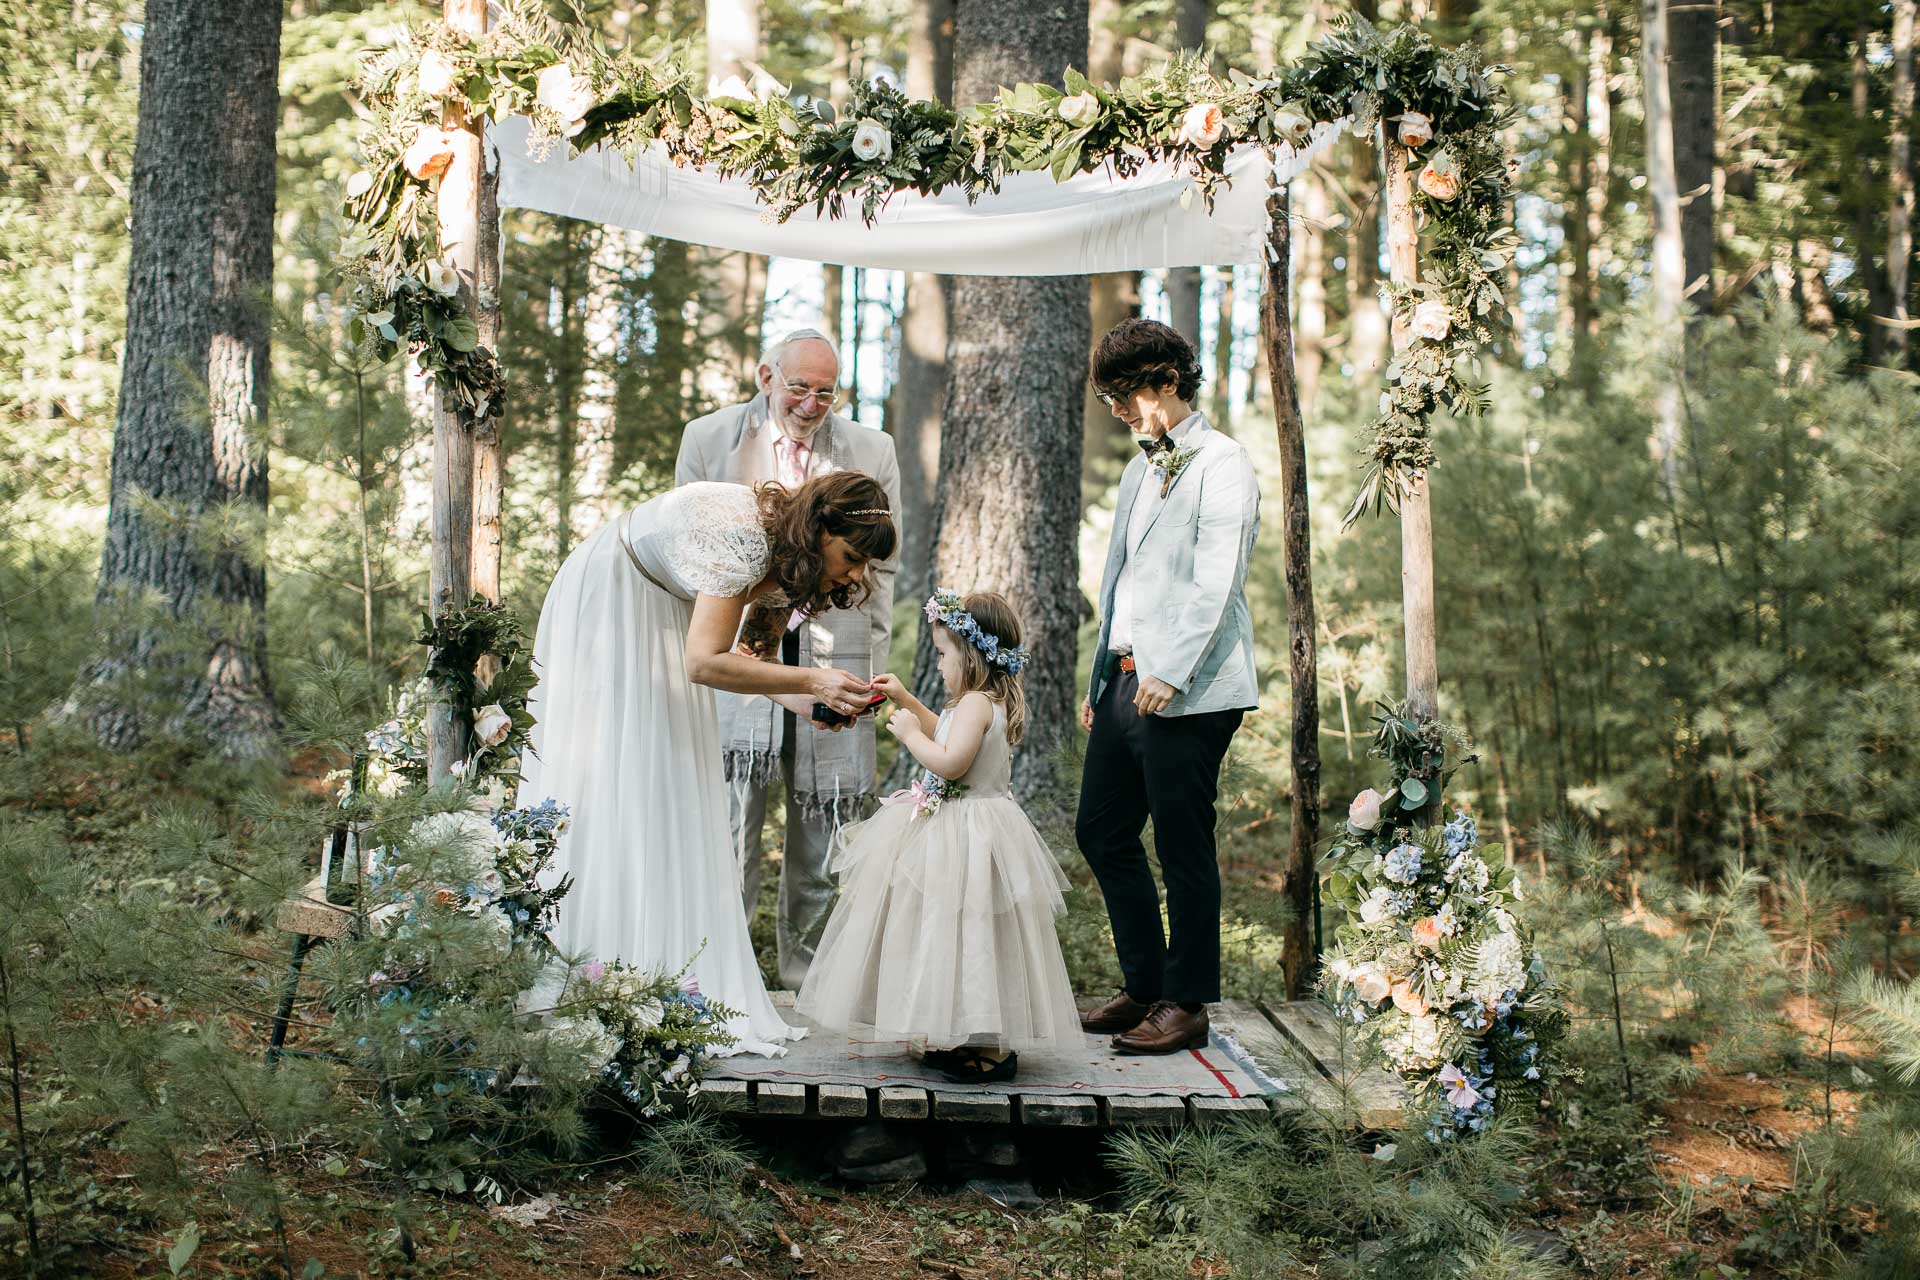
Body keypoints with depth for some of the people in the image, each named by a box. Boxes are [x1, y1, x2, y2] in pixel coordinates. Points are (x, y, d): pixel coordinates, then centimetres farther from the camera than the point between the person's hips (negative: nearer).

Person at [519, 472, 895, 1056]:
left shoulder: (789, 556, -6)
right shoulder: (743, 535, -34)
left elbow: (749, 655, -4)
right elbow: (706, 662, -37)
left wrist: (812, 703, -21)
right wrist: (810, 679, -39)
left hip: (662, 616, 9)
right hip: (603, 606, -9)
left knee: (672, 796, 3)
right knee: (604, 787, -10)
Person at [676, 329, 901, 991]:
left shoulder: (871, 451, 7)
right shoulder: (710, 438, 6)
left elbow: (880, 567, 11)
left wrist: (872, 673, 7)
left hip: (833, 653, 1)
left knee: (823, 823, 5)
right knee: (729, 816, -5)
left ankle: (810, 973, 17)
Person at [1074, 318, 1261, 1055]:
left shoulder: (1221, 466, -7)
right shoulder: (1139, 470, 20)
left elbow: (1216, 584, -15)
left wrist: (1169, 674, -20)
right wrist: (1100, 680, 20)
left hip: (1188, 694, -9)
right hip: (1127, 682, 9)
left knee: (1183, 849, -2)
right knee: (1101, 833, 11)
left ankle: (1186, 1005, 10)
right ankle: (1144, 988, 23)